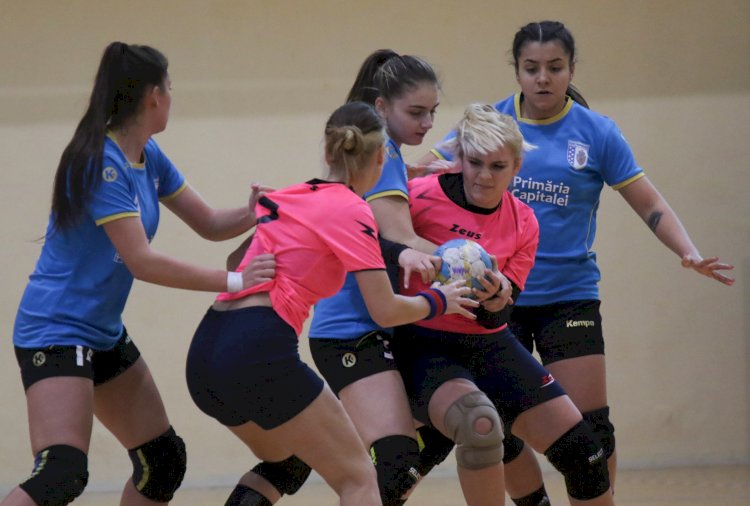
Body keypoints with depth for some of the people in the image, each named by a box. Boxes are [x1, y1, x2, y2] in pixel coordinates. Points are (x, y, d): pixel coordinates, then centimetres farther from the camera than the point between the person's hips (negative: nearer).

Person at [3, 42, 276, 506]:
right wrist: (234, 281, -20)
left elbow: (210, 224, 13)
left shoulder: (149, 158, 9)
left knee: (163, 462, 11)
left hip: (104, 335, 10)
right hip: (55, 333, -10)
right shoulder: (102, 164, -20)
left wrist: (254, 213, -8)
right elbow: (142, 262, -24)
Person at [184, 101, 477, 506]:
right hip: (260, 352, -8)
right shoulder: (351, 211, -3)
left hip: (205, 353, 8)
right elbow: (386, 311, -6)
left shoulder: (286, 197, 18)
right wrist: (439, 301, 12)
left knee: (285, 460, 30)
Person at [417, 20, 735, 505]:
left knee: (590, 428, -6)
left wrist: (689, 252, -16)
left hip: (569, 296, -1)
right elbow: (426, 170, 3)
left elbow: (650, 204, 1)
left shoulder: (597, 133, -2)